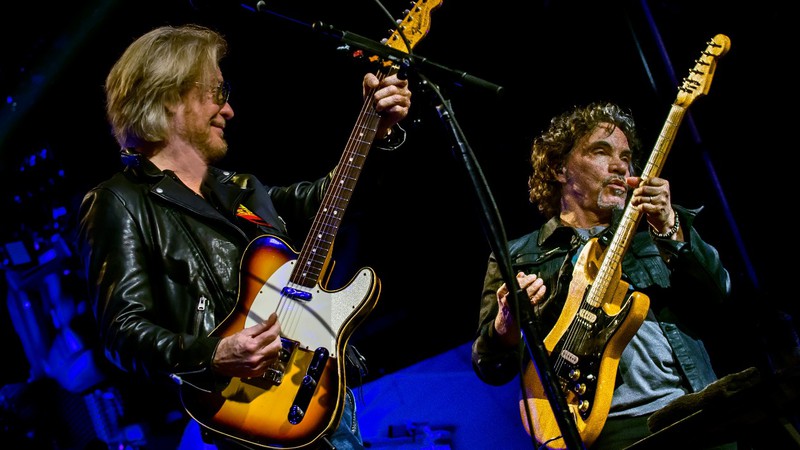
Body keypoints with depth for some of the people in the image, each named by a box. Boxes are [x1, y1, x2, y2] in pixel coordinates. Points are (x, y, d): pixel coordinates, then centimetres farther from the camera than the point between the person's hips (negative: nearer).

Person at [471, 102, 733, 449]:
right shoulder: (515, 258, 14)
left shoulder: (648, 229, 20)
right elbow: (491, 369, 9)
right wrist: (509, 322, -12)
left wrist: (670, 227, -9)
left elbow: (717, 294, 6)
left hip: (696, 410, 3)